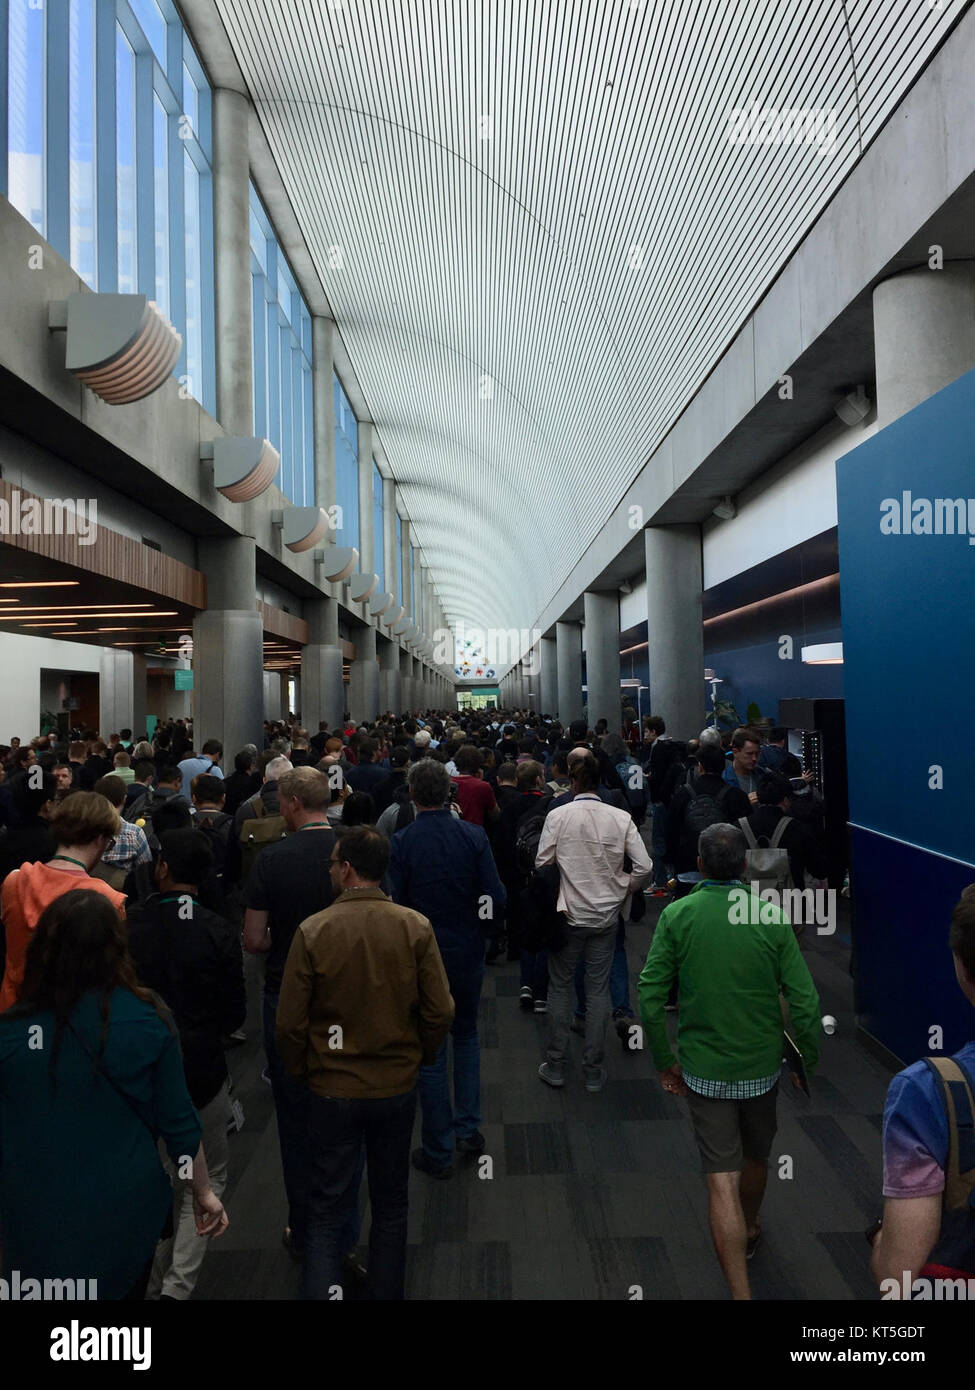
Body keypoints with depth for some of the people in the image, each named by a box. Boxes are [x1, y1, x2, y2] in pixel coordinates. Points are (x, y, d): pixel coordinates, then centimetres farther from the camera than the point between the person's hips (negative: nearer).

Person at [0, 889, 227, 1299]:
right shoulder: (149, 1020, -17)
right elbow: (178, 1121, -10)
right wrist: (204, 1192, 4)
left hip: (38, 1215, 0)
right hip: (127, 1207, 0)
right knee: (125, 1287, 27)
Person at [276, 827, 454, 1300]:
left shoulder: (312, 932, -17)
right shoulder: (416, 928, -13)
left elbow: (289, 1024, -11)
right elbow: (440, 1012, -9)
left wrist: (302, 1072, 7)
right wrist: (418, 1057, 9)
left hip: (332, 1090, -2)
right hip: (398, 1087, 2)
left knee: (327, 1213, 15)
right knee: (390, 1206, 22)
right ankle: (387, 1291, 35)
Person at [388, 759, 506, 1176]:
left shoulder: (401, 843, -15)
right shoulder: (474, 836, -10)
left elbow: (396, 905, -13)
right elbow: (495, 899, -10)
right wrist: (475, 929, 9)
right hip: (468, 954, 2)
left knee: (430, 1053, 10)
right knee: (466, 1036, 25)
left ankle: (439, 1153, 21)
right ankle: (468, 1128, 28)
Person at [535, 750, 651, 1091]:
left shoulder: (557, 815, -12)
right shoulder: (621, 818, -8)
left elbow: (541, 864, -7)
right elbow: (644, 868, -7)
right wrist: (620, 890, 10)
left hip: (568, 914, -1)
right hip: (606, 915, 2)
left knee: (560, 987, 13)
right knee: (598, 990, 12)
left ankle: (555, 1065, 21)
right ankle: (593, 1070, 21)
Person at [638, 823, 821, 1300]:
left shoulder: (676, 915, -14)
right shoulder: (771, 915, -13)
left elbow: (650, 999, -12)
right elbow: (804, 1001, -11)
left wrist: (665, 1062, 2)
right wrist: (806, 1060, 5)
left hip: (704, 1071, -2)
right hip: (762, 1066, 2)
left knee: (722, 1180, 6)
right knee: (756, 1159, 27)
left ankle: (741, 1290, 6)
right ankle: (749, 1232, 52)